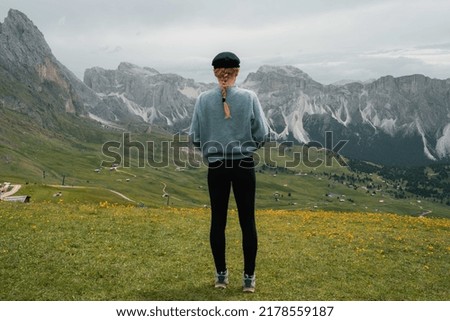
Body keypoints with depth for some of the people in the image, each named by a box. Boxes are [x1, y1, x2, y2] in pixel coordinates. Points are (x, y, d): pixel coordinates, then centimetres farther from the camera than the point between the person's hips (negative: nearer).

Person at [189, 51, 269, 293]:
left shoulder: (203, 99, -5)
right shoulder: (249, 97, -8)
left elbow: (195, 137, -3)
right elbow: (262, 134, -6)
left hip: (216, 167, 1)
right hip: (244, 166, -1)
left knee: (218, 220, 11)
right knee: (247, 220, 7)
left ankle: (221, 274, 19)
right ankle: (249, 277, 11)